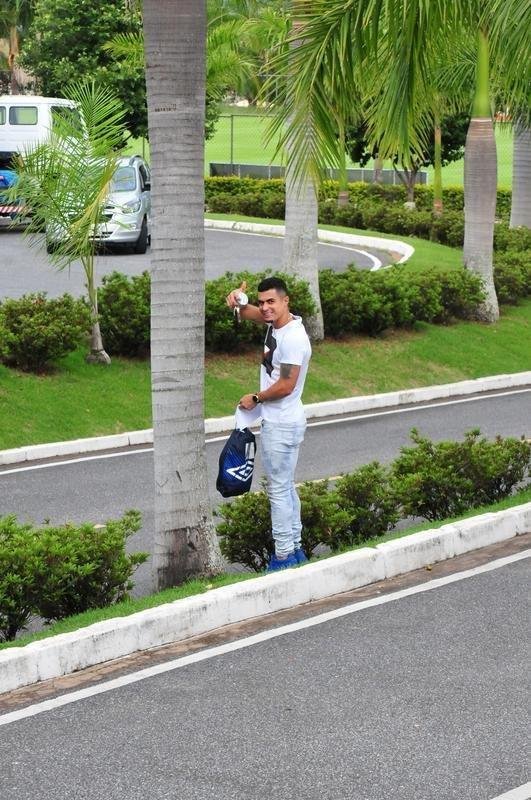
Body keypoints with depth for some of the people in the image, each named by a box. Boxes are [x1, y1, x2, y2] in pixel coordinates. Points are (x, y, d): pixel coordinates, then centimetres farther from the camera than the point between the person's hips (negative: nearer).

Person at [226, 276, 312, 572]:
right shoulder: (277, 322, 5)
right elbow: (248, 313, 18)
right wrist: (238, 302, -7)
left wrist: (255, 399, -9)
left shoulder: (293, 338, -23)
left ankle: (284, 555, 1)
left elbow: (286, 385, -24)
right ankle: (295, 549, 25)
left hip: (282, 425, -10)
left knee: (279, 489, -4)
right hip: (277, 422, 10)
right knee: (286, 487, 16)